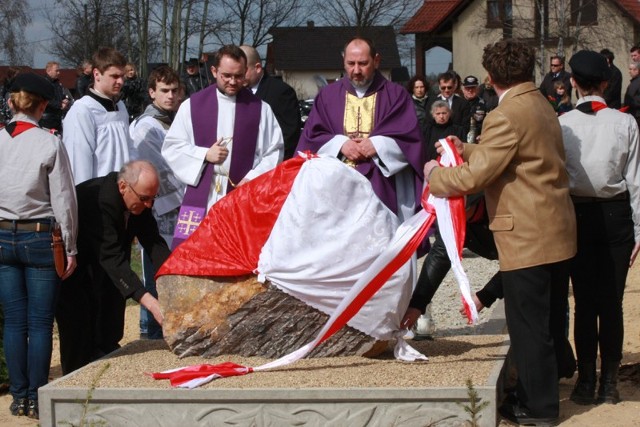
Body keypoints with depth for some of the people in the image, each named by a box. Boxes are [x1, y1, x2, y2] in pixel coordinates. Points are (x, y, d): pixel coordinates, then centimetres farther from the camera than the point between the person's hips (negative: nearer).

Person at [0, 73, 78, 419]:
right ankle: (36, 398, 7)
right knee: (40, 323, 3)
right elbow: (63, 199, -7)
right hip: (41, 238, -3)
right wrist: (70, 248, 2)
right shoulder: (50, 144, -10)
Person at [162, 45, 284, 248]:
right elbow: (171, 147, 8)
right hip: (200, 199, 1)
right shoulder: (192, 105, 6)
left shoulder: (260, 109, 6)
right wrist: (204, 155, -6)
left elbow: (274, 151, 5)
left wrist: (253, 179, -9)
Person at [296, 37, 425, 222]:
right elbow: (311, 136, 7)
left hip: (381, 188, -2)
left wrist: (378, 145, -14)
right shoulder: (328, 96, 14)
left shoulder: (396, 95, 8)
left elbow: (410, 136, 0)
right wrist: (340, 144, -10)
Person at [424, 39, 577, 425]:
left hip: (527, 238, -10)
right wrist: (468, 150, 22)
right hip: (557, 231, 10)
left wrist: (436, 174, -2)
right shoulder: (542, 106, 11)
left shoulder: (507, 117, -18)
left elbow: (473, 177, -18)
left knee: (529, 324, 1)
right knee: (551, 318, 17)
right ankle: (544, 389, 30)